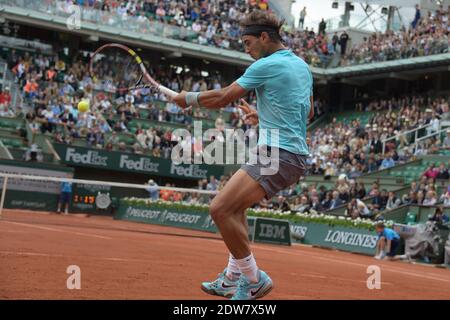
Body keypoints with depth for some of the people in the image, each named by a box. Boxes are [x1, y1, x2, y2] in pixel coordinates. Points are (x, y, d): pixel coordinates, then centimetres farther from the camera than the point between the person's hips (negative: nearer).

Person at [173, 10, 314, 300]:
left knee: (220, 209, -15)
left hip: (278, 155, -10)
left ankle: (254, 279, -6)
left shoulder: (266, 66, -11)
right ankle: (234, 278, 23)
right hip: (297, 154, 10)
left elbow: (223, 98, -6)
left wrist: (188, 98, 11)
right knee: (236, 206, 22)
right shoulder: (302, 66, 16)